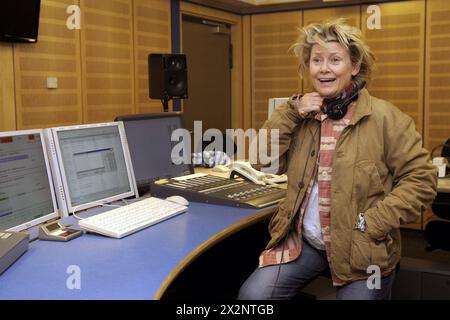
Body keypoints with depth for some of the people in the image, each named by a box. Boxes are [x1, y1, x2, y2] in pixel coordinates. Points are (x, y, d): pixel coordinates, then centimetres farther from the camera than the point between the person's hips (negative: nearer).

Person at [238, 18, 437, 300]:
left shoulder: (385, 117, -8)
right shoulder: (302, 114, 5)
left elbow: (421, 179, -9)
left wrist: (372, 223, -17)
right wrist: (290, 113, -11)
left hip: (361, 249, -3)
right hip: (303, 241, 3)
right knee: (252, 295, -11)